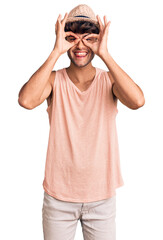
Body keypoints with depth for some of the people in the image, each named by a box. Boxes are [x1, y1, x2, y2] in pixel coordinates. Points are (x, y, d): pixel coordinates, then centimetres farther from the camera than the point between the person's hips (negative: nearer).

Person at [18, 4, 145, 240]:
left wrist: (104, 54, -24)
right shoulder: (54, 79, -6)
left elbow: (137, 101, -26)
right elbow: (26, 100, -27)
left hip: (102, 196, 1)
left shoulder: (109, 80, -5)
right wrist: (56, 51, -24)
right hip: (58, 195, 0)